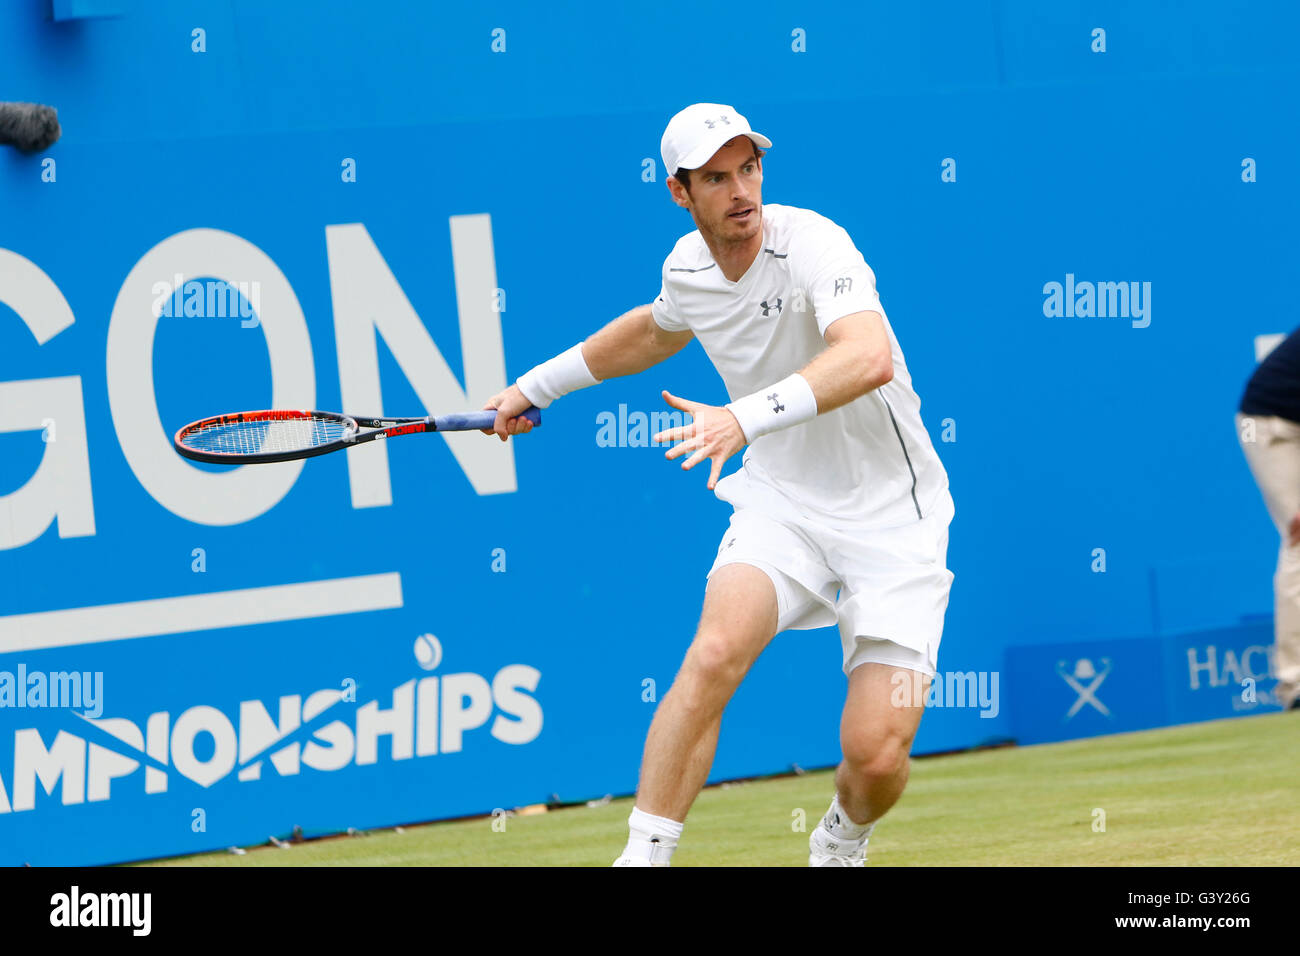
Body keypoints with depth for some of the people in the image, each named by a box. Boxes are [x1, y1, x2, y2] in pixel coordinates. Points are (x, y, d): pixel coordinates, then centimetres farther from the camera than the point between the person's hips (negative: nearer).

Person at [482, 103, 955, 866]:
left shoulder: (813, 246, -22)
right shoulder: (688, 267, 0)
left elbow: (869, 358, -42)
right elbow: (658, 329, 27)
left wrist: (746, 418, -53)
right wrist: (540, 384, 31)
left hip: (889, 516, -4)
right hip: (783, 500, 4)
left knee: (878, 756, -13)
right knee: (715, 652, -27)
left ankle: (843, 841, 24)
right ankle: (645, 855, -19)